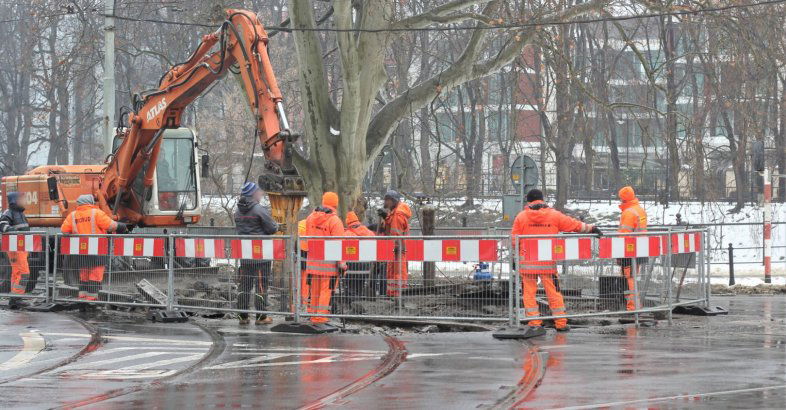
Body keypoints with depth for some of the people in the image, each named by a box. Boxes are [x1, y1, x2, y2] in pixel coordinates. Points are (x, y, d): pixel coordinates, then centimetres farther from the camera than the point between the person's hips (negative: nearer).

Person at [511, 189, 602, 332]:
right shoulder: (554, 215, 4)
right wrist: (591, 229, 23)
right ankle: (561, 323, 10)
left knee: (529, 292, 5)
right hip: (548, 263, 1)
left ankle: (534, 323, 2)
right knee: (554, 292, 7)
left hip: (527, 263, -1)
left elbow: (514, 240, 2)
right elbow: (574, 224, 11)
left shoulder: (521, 217, 1)